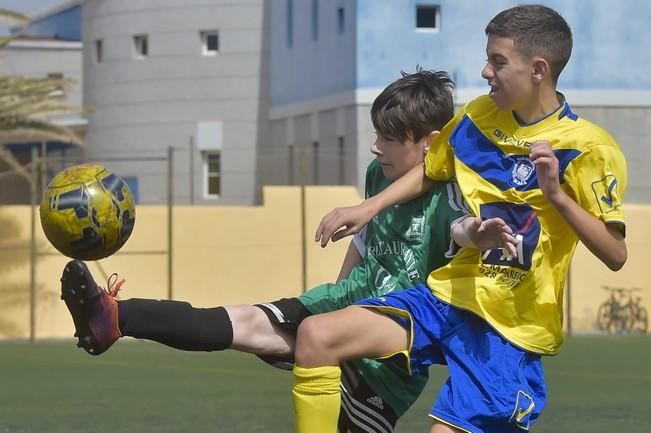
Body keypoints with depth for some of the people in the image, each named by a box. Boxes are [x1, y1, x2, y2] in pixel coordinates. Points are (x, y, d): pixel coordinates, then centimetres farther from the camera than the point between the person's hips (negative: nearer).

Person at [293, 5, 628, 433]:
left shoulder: (587, 149, -14)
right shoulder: (479, 116, 5)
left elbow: (616, 254, -18)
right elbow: (431, 169, 25)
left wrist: (556, 195, -30)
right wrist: (369, 207, 13)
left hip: (511, 326, -6)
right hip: (449, 294, 6)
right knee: (316, 335, -10)